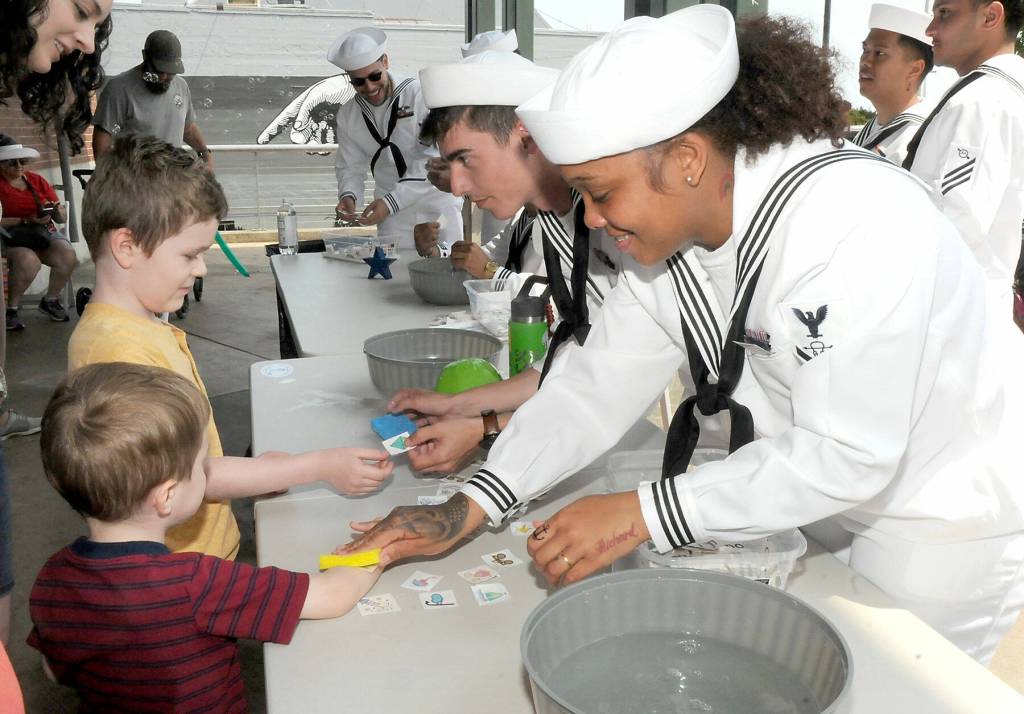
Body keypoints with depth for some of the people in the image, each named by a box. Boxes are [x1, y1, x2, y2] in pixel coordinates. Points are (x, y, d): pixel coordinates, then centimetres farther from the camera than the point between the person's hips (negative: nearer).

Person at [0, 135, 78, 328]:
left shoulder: (37, 180, 14)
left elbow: (63, 219, 13)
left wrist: (57, 210, -9)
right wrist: (27, 221, -19)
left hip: (45, 232, 4)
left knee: (68, 255, -26)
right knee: (29, 261, -36)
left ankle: (50, 300, 0)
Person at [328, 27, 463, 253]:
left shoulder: (420, 94, -11)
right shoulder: (348, 115, 5)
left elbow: (434, 158, -17)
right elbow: (350, 166, 10)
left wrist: (390, 201, -25)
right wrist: (348, 195, -14)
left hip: (437, 211, -3)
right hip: (393, 220, 3)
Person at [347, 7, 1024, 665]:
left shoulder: (853, 219, -33)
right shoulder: (666, 234, -10)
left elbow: (846, 453, -33)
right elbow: (598, 384, -8)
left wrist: (641, 514, -33)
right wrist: (467, 510, -17)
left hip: (951, 514, -6)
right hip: (828, 498, 6)